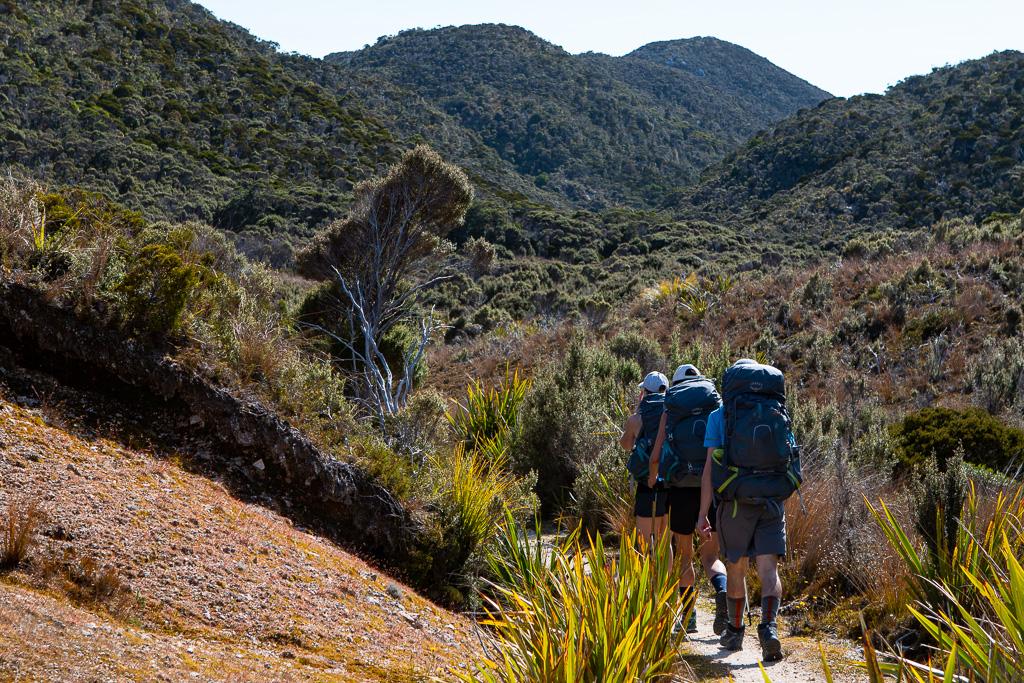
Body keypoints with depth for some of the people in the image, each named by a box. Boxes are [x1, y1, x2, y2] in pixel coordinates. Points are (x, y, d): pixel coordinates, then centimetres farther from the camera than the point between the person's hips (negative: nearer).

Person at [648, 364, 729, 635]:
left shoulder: (670, 412, 9)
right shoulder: (718, 406, 8)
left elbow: (655, 456, 5)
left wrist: (651, 482, 24)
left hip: (681, 488, 0)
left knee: (684, 555, 16)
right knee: (710, 555, 10)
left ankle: (689, 616, 15)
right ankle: (723, 591, -20)